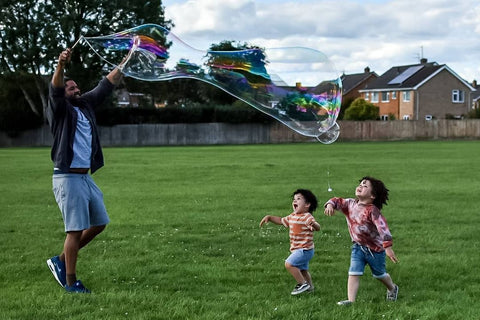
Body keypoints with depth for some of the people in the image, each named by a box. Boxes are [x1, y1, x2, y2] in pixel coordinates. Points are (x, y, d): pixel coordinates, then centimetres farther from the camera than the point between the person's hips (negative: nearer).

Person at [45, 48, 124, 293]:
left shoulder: (86, 105, 15)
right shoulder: (60, 110, -4)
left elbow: (107, 85, 20)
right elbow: (55, 91, -24)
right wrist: (61, 66, -43)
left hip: (86, 177, 8)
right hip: (68, 178, -8)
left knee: (99, 223, 13)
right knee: (75, 229, -8)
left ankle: (61, 261, 23)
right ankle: (70, 282, 0)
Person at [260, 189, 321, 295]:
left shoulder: (307, 217, -19)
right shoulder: (292, 216, 9)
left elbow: (318, 227, -33)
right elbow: (281, 220, 26)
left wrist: (314, 225, -56)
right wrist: (269, 217, 16)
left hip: (304, 249, -10)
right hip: (297, 249, 10)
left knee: (289, 264, -20)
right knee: (302, 270, 23)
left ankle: (303, 284, -11)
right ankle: (309, 286, 41)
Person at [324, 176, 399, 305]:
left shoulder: (372, 210, -25)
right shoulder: (350, 204, -5)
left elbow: (382, 227, -33)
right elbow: (338, 201, 2)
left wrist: (387, 246, -41)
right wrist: (330, 204, -24)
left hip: (375, 248, -4)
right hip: (358, 246, 4)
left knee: (379, 274, 18)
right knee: (353, 273, -10)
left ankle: (392, 288, 47)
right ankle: (351, 300, -11)